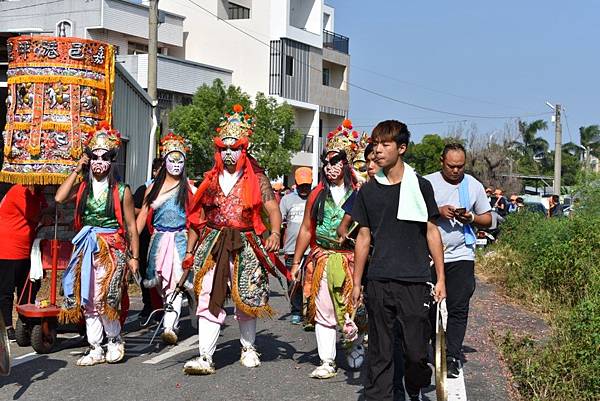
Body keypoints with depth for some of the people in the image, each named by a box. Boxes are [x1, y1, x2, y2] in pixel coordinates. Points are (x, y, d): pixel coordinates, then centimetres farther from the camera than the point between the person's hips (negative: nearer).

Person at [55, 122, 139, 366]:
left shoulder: (121, 191, -1)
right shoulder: (83, 187, 7)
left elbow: (131, 226, 1)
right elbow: (59, 198, -13)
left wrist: (134, 257, -3)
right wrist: (76, 170, -5)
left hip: (112, 249, -4)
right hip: (87, 249, 4)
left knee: (103, 299, -12)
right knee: (88, 300, 5)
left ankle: (115, 339, 13)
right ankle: (95, 349, 16)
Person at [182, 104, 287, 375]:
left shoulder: (256, 179, 3)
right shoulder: (211, 180, 12)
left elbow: (273, 209, -8)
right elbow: (196, 218, 13)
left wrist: (275, 234, -27)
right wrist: (190, 251, 10)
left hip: (245, 246, -2)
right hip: (212, 245, 2)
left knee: (245, 299, 9)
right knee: (209, 298, -7)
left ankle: (248, 348, 30)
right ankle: (205, 358, -9)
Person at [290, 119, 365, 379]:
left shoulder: (358, 194, -3)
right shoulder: (317, 195, 8)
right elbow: (306, 229, 13)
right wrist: (296, 262, 13)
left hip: (351, 259, -3)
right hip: (322, 259, 3)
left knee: (353, 310, 4)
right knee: (323, 311, 2)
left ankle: (355, 349, 30)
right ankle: (327, 362, 9)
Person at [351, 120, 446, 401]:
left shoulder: (420, 186, 3)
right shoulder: (368, 191, 8)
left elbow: (432, 232, 6)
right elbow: (364, 236, 12)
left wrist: (440, 278, 3)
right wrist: (356, 283, 10)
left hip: (415, 282, -1)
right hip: (378, 283, 2)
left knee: (417, 351, 2)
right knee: (379, 351, 6)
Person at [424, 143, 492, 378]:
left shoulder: (474, 186, 8)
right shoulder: (428, 183, 2)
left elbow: (488, 218, 12)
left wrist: (471, 218, -9)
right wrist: (438, 211, -16)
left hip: (461, 256, 1)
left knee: (458, 309, -3)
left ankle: (452, 357, 2)